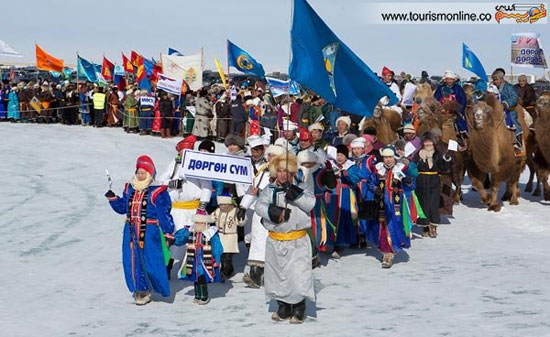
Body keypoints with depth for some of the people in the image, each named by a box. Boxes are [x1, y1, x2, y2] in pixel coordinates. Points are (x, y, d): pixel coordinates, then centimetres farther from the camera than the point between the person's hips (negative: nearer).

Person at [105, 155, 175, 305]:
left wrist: (168, 232, -11)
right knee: (132, 260, 6)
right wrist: (112, 198, 5)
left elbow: (164, 213, -7)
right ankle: (139, 289, 17)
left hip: (149, 232, -6)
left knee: (150, 260, -5)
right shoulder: (129, 189, 13)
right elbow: (122, 207, 21)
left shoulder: (157, 192, -6)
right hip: (131, 230, 6)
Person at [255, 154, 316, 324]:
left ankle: (299, 309, 12)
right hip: (275, 241, 3)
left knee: (298, 276, -7)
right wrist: (273, 212, -26)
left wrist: (294, 193, -27)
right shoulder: (269, 189, 5)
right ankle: (283, 308, 27)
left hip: (297, 242, -3)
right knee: (276, 276, 11)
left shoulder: (300, 188, 1)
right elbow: (259, 206, -9)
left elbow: (310, 203, -16)